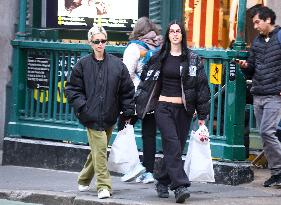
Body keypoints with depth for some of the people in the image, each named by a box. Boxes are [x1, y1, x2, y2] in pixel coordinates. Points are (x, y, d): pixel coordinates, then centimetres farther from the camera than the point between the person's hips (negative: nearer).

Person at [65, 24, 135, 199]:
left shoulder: (117, 64, 3)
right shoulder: (83, 65, 1)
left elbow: (127, 90, 8)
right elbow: (72, 89, 5)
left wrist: (128, 112, 5)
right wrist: (81, 106, -9)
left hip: (109, 116, 3)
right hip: (92, 116, -3)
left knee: (98, 149, 13)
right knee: (100, 148, -12)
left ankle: (84, 180, 33)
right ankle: (104, 186, -10)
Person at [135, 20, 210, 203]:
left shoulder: (193, 59, 5)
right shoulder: (159, 58, 8)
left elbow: (201, 86, 4)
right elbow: (146, 82, 12)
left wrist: (202, 115, 1)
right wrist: (139, 105, 8)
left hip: (183, 109, 1)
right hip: (163, 107, -1)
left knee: (175, 148, 3)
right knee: (172, 144, -16)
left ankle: (163, 183, 19)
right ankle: (180, 186, -22)